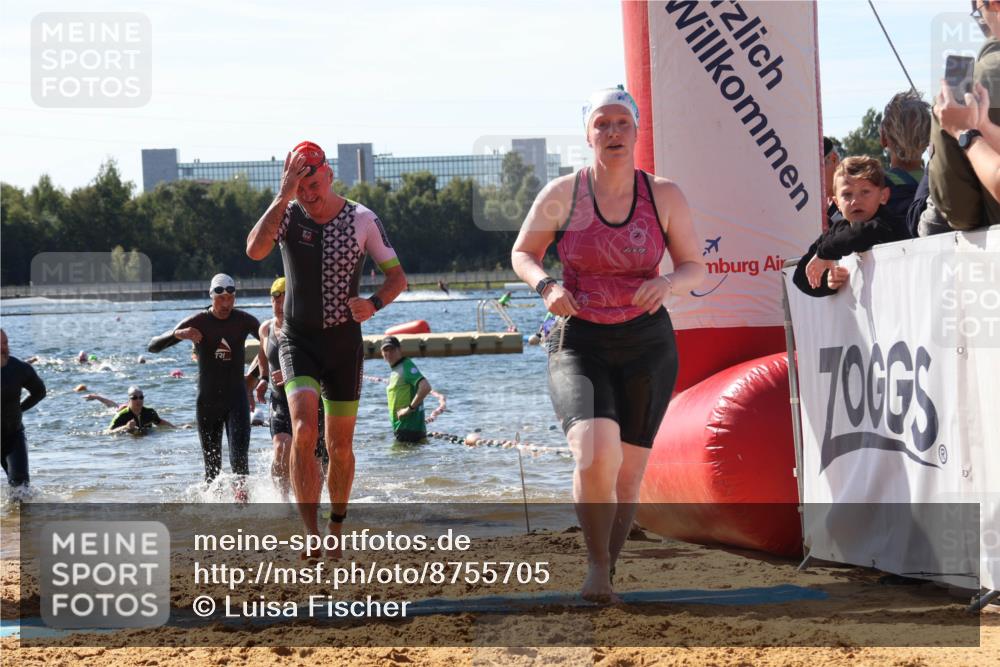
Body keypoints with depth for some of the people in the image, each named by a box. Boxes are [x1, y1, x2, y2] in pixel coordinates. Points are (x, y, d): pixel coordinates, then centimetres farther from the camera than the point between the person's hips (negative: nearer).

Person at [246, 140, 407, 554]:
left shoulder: (362, 220, -5)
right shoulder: (287, 216, -6)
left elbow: (397, 277, 2)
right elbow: (255, 251, -26)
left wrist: (374, 304, -18)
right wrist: (282, 198, -28)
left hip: (344, 341, 1)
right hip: (298, 339, -1)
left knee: (340, 447, 8)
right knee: (304, 431, -22)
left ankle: (336, 528, 28)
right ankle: (311, 535, -23)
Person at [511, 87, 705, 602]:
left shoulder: (664, 197, -1)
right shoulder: (562, 195, -3)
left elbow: (695, 268, 6)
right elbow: (522, 254, 9)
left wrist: (669, 282, -17)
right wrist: (546, 286, -12)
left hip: (647, 346, 2)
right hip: (578, 345, -2)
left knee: (628, 473, 5)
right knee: (596, 453, -25)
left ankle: (607, 568, 28)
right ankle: (596, 564, -6)